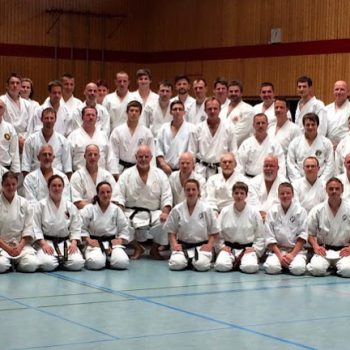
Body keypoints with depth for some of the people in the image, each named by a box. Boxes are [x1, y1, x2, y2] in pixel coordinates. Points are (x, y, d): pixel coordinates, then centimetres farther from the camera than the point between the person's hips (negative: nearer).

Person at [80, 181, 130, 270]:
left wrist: (120, 240, -3)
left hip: (112, 242, 2)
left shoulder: (116, 209, 5)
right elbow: (81, 227, -4)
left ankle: (108, 258, 6)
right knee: (96, 263, -34)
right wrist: (88, 240, -13)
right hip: (94, 242, -2)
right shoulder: (89, 209, -2)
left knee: (122, 262, -25)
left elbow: (124, 228, 10)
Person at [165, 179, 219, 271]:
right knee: (176, 264, -28)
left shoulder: (206, 209, -2)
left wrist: (209, 245, -13)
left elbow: (214, 232, 2)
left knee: (201, 265, -31)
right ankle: (188, 259, 6)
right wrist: (174, 244, -8)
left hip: (201, 245, -1)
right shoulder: (177, 210, 2)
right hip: (183, 245, 1)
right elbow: (171, 231, 8)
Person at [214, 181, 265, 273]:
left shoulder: (254, 212, 1)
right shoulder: (225, 211, 3)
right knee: (220, 265, -31)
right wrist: (222, 246, -8)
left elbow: (260, 236, 5)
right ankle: (232, 260, 1)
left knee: (251, 267, -33)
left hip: (248, 248, 0)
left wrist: (255, 248, -8)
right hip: (229, 247, 0)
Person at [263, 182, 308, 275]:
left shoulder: (301, 211, 0)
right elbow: (270, 238, -2)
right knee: (271, 267, -30)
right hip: (277, 250, 1)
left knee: (298, 269, -31)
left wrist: (292, 254, -13)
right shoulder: (272, 212, 2)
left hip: (296, 249, 0)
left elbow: (302, 236, -3)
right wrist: (280, 255, -14)